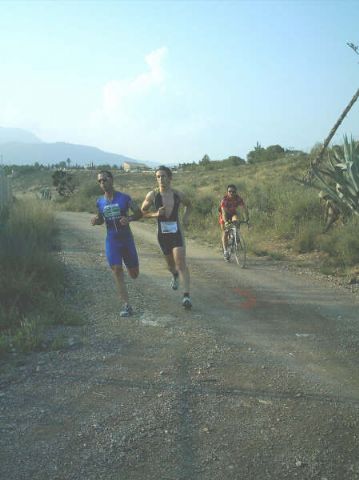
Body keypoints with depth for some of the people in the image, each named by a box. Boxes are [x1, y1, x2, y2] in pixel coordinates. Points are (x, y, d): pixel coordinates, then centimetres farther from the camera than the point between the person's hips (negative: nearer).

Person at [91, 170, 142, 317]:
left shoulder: (124, 198, -5)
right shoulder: (100, 202, 4)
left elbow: (139, 213, 0)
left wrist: (129, 218, -21)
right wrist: (95, 220, -6)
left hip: (127, 239, -1)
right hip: (111, 241, 1)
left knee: (134, 274, 6)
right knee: (117, 270, -12)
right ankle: (127, 306, -8)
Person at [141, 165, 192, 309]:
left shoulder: (178, 194, -3)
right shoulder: (152, 195, -7)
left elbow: (188, 205, 19)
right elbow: (142, 212, 3)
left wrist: (186, 216, 0)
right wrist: (155, 214, -15)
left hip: (177, 233, -1)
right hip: (162, 234, 1)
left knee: (181, 264, -13)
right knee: (170, 264, 18)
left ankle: (186, 296, -15)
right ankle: (175, 276, 54)